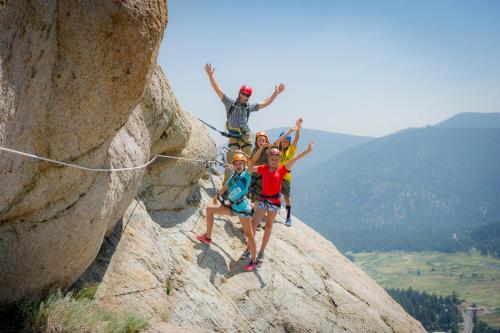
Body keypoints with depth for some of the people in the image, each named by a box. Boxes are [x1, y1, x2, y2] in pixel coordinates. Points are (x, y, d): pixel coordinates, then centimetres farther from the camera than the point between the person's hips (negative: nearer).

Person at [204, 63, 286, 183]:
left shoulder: (249, 106, 11)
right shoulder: (230, 103, 4)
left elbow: (265, 103, 18)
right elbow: (218, 90, -1)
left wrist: (275, 93, 12)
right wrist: (210, 76, -9)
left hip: (246, 136, 2)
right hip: (233, 136, -2)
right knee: (230, 160, -6)